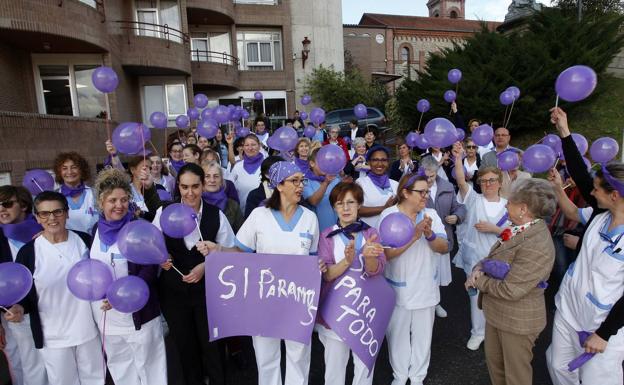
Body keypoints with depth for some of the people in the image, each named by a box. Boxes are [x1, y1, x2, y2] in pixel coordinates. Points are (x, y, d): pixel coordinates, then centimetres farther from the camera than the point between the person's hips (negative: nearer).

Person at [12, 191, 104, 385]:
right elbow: (22, 293, -3)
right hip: (52, 336, -1)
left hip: (88, 329, 2)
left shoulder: (84, 240, -5)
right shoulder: (28, 251, -10)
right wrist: (19, 308, -23)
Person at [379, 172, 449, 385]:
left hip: (426, 287, 3)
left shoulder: (431, 214, -4)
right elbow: (387, 253, -21)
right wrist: (414, 235, -31)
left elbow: (444, 248, -8)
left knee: (423, 334, 17)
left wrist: (430, 235, -28)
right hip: (398, 288, -2)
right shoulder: (389, 215, -13)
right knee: (398, 334, 15)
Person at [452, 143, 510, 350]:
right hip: (474, 257, 0)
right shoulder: (474, 200, -3)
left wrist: (493, 229, -17)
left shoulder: (507, 205, 0)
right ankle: (478, 332, 29)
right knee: (476, 294, 11)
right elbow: (461, 181, -19)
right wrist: (458, 158, -32)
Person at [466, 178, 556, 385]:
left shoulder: (537, 246, -30)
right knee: (494, 361, 26)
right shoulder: (519, 230, -1)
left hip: (517, 321, -8)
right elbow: (493, 258, 9)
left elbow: (509, 290, -28)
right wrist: (479, 269, -12)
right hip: (497, 313, 8)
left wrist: (478, 280, -14)